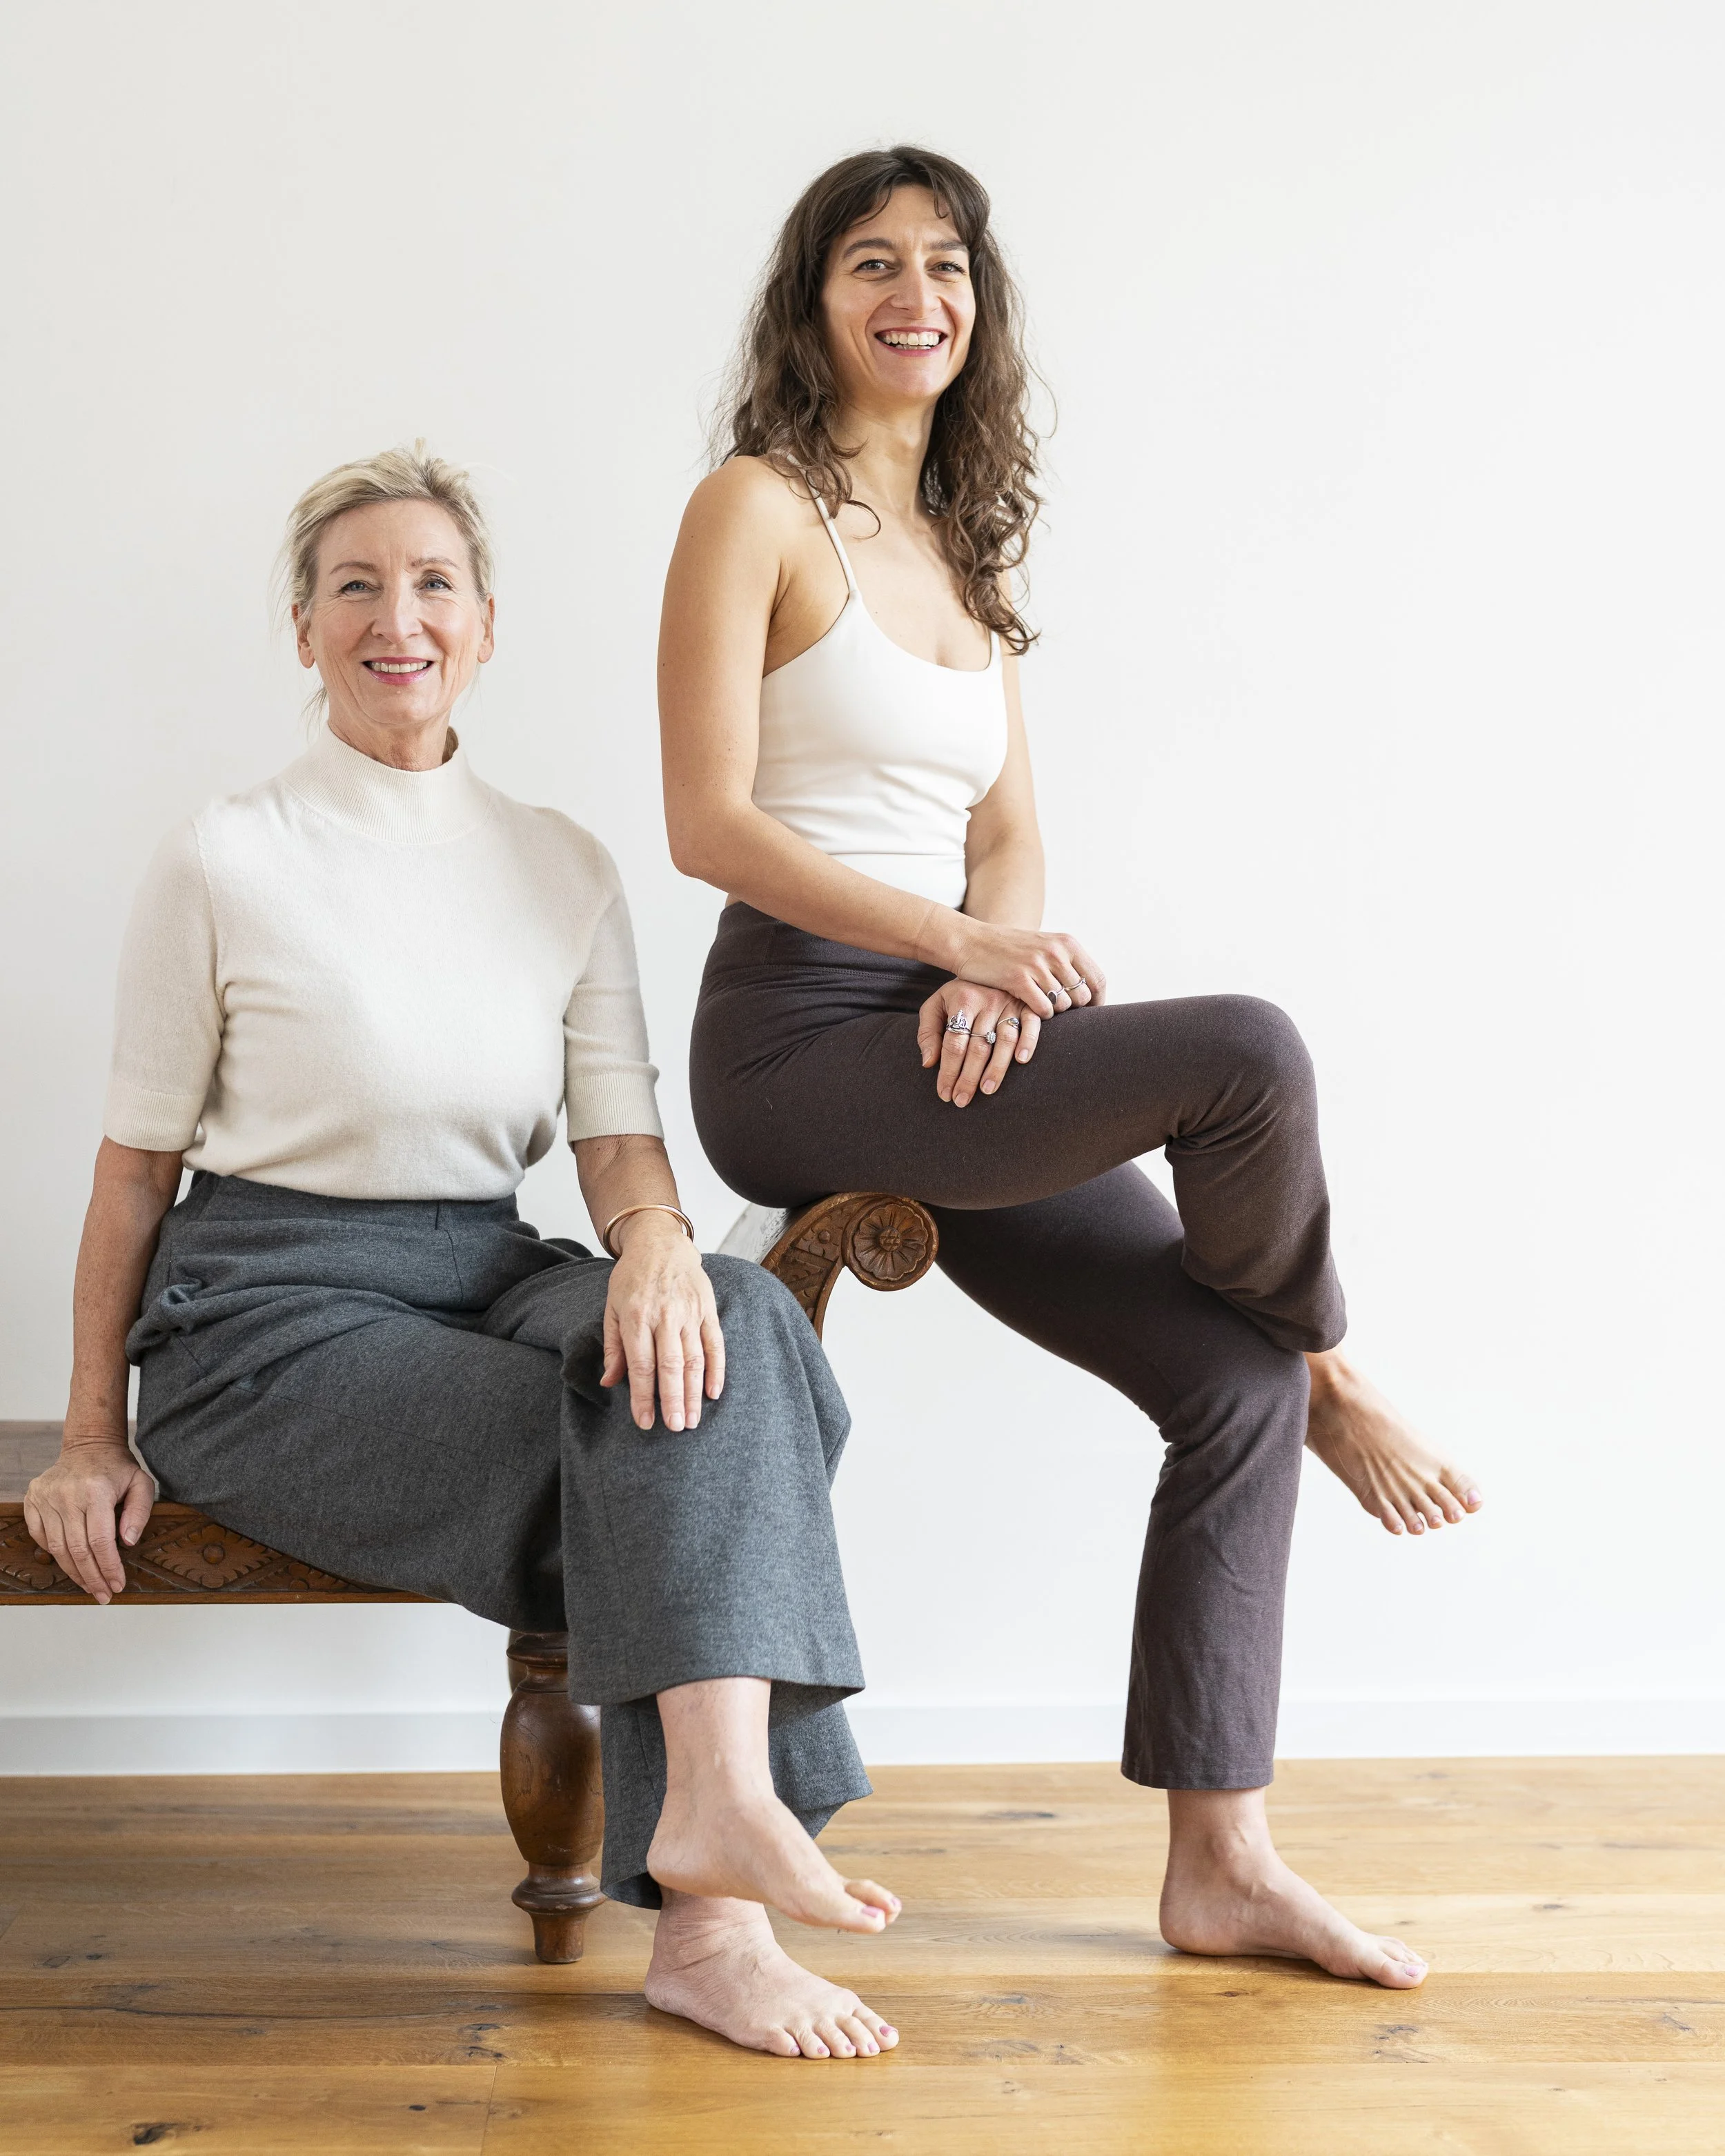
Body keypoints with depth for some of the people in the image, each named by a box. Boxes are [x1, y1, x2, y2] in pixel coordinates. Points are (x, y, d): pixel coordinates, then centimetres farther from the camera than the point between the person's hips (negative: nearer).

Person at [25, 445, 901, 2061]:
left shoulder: (563, 867, 10)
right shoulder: (228, 862, -2)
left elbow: (620, 1136, 4)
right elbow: (137, 1163, 3)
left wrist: (654, 1242, -20)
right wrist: (93, 1438, 2)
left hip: (486, 1285, 4)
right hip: (266, 1313, -3)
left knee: (730, 1324, -29)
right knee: (653, 1450, -28)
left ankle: (709, 1908, -34)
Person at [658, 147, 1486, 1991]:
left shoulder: (963, 549, 20)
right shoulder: (758, 508, -2)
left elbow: (1008, 834, 13)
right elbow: (709, 823, -11)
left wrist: (992, 974, -9)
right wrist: (959, 941, -20)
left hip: (949, 1045, 7)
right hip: (799, 1042, -7)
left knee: (1234, 1387, -4)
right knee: (1247, 1053, -25)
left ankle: (1220, 1867, 5)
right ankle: (1334, 1383, 5)